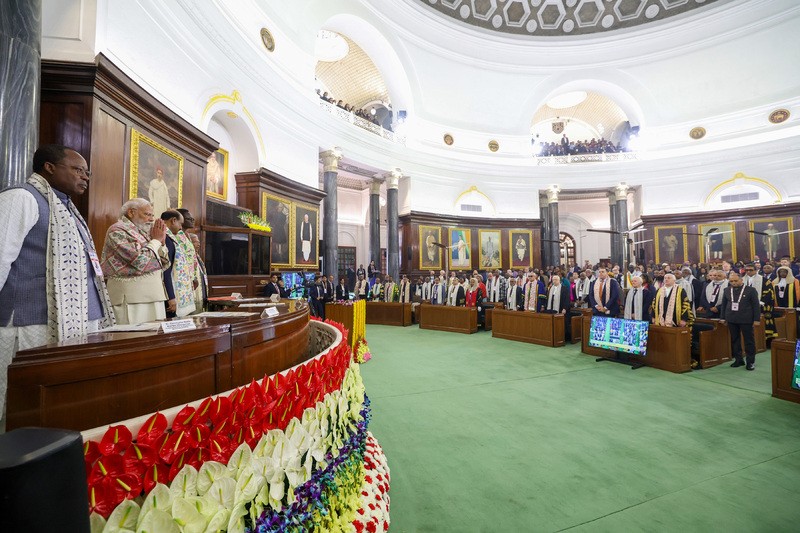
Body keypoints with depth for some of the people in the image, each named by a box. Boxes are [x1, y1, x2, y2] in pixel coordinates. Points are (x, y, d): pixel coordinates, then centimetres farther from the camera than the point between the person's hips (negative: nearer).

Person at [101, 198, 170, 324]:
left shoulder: (141, 232, 16)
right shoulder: (118, 230, -6)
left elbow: (164, 265, 17)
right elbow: (140, 261, -21)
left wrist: (162, 241, 4)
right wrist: (156, 240, -6)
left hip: (152, 294, 8)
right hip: (131, 295, -8)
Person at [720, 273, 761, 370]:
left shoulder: (750, 290, -3)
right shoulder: (727, 290, 7)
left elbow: (756, 305, -2)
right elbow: (723, 304, 12)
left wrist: (756, 319, -6)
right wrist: (723, 317, 9)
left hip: (746, 319, -3)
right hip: (731, 319, 3)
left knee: (749, 340, 4)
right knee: (734, 340, 9)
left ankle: (750, 361, 13)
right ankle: (738, 359, 18)